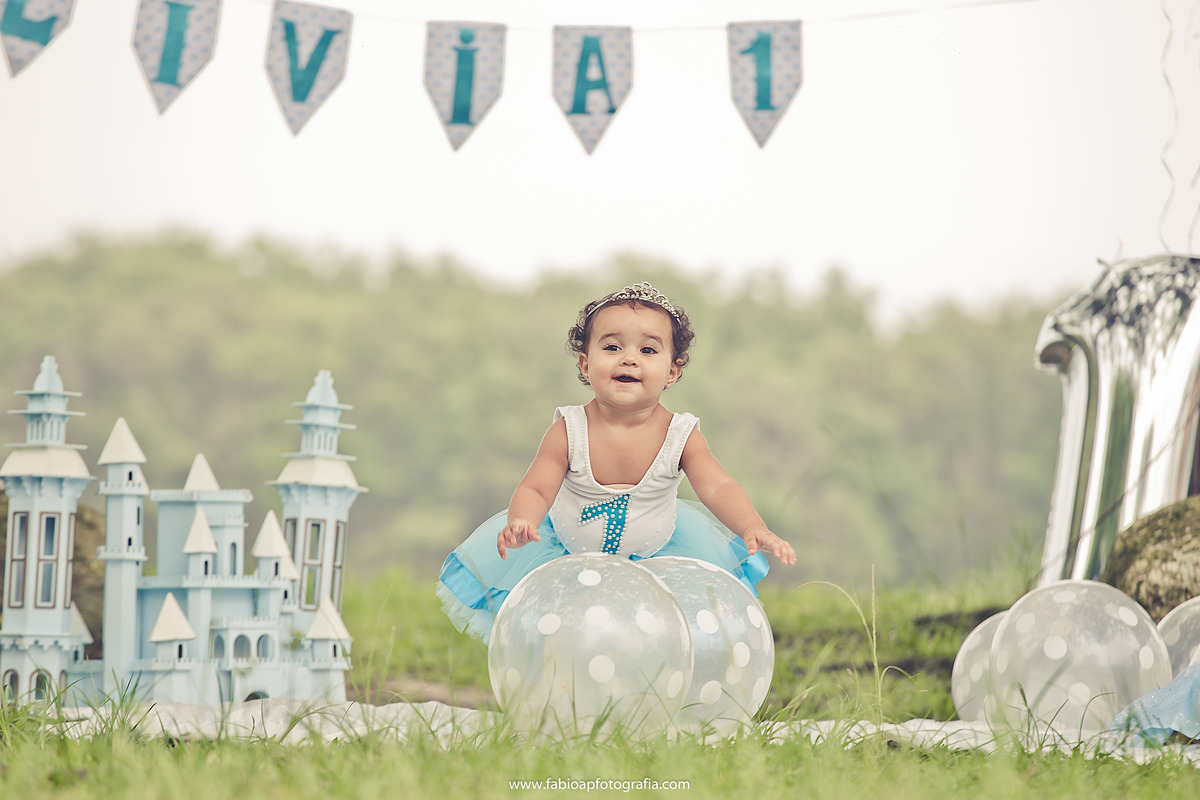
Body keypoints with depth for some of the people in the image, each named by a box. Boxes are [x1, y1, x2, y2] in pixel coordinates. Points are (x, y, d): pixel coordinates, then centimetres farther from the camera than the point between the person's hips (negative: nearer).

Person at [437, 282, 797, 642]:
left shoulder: (680, 436, -20)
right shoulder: (568, 432, -23)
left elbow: (718, 488, -26)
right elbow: (535, 489, -23)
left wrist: (753, 528, -46)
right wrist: (521, 521, -47)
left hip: (655, 553, 1)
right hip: (567, 548, -1)